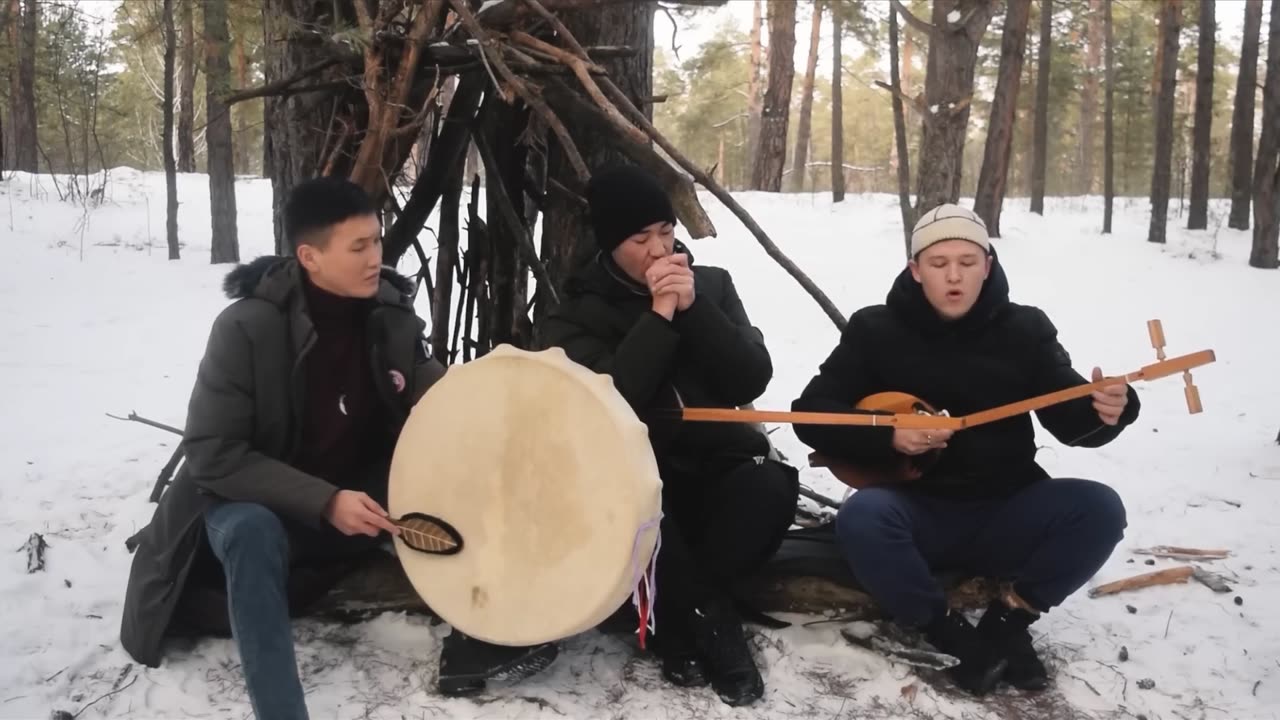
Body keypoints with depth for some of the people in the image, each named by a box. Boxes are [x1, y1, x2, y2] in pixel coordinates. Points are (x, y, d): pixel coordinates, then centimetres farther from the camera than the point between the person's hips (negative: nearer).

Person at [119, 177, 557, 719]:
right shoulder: (247, 327, -23)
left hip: (363, 492, 5)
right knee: (252, 535, -38)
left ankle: (472, 639, -8)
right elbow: (212, 455, -22)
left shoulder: (391, 312, -8)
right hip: (256, 498, -4)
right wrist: (324, 502, -31)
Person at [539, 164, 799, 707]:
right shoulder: (579, 313, 0)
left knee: (772, 486, -30)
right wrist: (659, 315, -20)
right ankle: (713, 622, -15)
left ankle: (679, 621, -15)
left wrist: (694, 308, -15)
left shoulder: (712, 283, 8)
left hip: (715, 465, 2)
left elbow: (752, 381, -5)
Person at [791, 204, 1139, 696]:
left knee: (1098, 509, -23)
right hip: (917, 511, -1)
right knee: (861, 517, -34)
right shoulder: (875, 329, -1)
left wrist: (1105, 412, -25)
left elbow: (1070, 422, 0)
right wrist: (888, 436, -22)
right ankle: (957, 637, -14)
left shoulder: (1026, 330, 3)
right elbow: (811, 413, -5)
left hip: (1005, 514, 2)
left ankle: (1008, 620, -5)